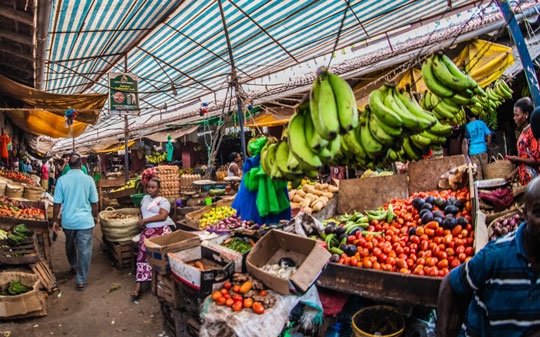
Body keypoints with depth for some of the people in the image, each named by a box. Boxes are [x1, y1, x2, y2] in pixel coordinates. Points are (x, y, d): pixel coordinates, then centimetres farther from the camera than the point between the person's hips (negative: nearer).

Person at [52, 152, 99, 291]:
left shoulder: (62, 180, -7)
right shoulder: (88, 179, -9)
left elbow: (57, 203, -5)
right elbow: (94, 202, -2)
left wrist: (54, 220, 7)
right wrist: (95, 216, 14)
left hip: (68, 220, 2)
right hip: (85, 221, -2)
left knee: (70, 246, 26)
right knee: (84, 251, 5)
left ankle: (74, 266, 49)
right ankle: (81, 281, 9)